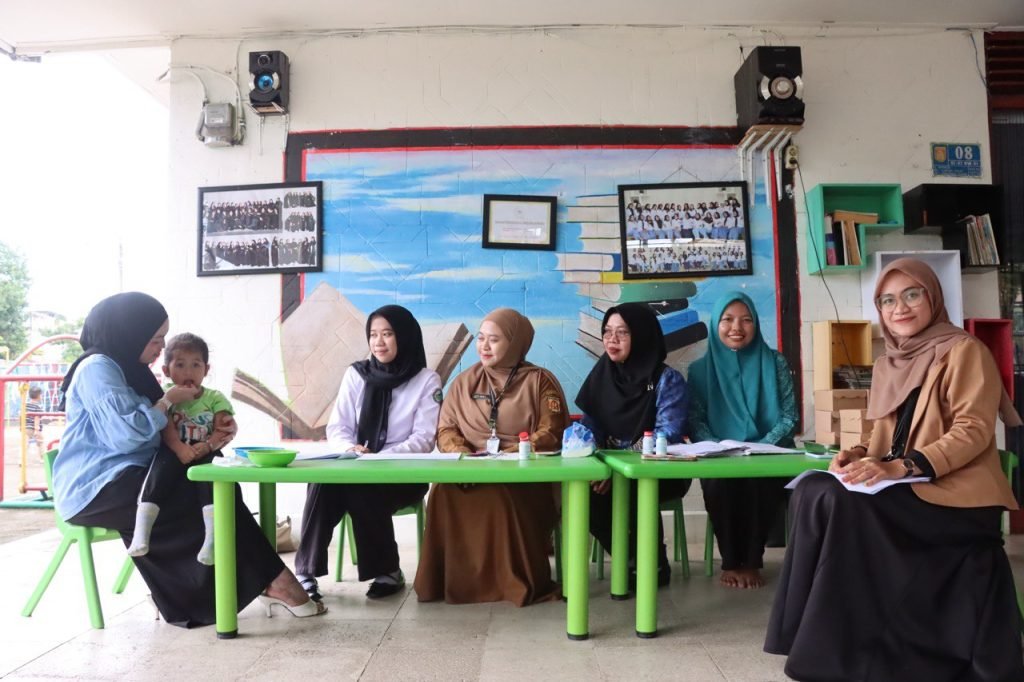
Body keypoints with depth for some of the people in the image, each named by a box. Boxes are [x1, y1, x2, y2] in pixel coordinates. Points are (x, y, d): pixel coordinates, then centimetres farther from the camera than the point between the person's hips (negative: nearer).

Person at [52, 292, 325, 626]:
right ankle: (269, 580, -13)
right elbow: (125, 434, -25)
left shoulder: (129, 369, 17)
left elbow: (158, 434, 14)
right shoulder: (96, 368, -12)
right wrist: (168, 401, -10)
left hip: (124, 479, 9)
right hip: (96, 488, -9)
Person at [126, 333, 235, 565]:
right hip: (175, 455, 0)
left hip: (205, 455, 0)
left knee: (210, 465, -33)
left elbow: (224, 433, -2)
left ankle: (212, 533, -44)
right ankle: (142, 527, -42)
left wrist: (206, 446, -21)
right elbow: (167, 429, -6)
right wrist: (180, 448, -25)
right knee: (164, 459, -33)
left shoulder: (215, 398, 10)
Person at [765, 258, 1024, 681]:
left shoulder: (963, 350, -5)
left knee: (836, 501, -28)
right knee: (813, 490, -20)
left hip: (955, 495, -7)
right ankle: (841, 645, -13)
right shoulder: (888, 363, 17)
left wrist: (901, 467, -27)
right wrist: (860, 456, -5)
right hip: (904, 491, 7)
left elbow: (974, 431, -15)